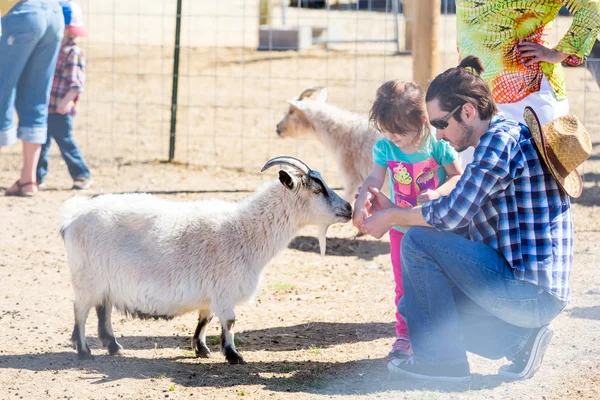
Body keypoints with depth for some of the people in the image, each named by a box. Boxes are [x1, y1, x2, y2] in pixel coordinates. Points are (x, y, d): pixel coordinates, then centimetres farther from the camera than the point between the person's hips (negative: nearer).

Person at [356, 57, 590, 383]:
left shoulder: (501, 138, -14)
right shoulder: (507, 139, 18)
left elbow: (453, 213, -20)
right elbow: (463, 224, 19)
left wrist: (393, 218, -5)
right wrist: (394, 211, 15)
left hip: (529, 292, -11)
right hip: (541, 298, 11)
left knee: (417, 242, -11)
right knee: (416, 304, 19)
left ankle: (442, 360, -6)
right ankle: (518, 340, 8)